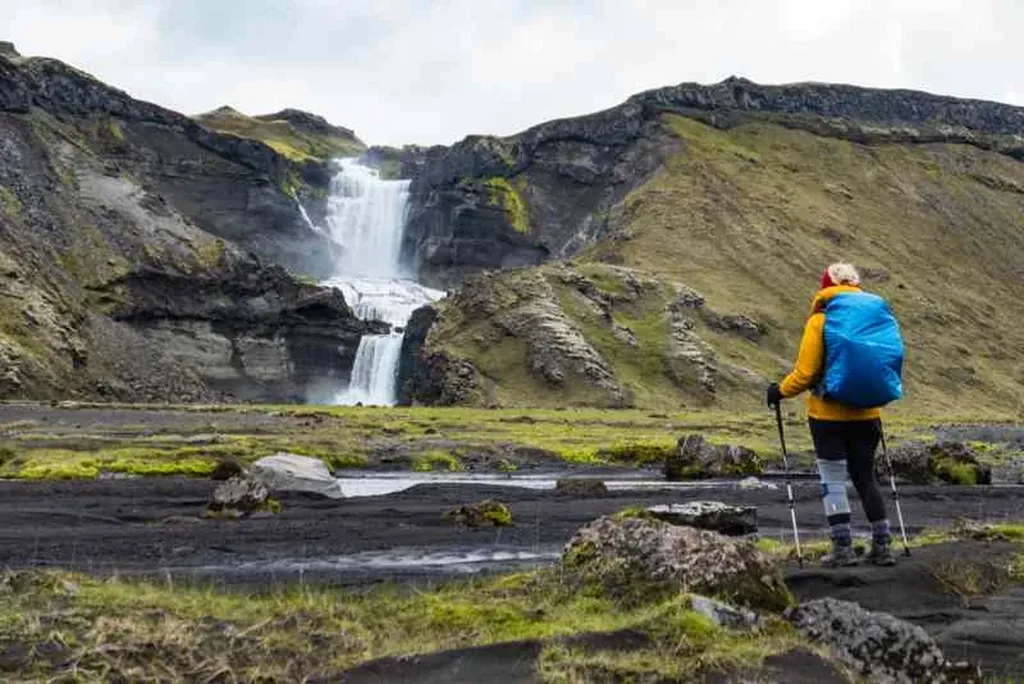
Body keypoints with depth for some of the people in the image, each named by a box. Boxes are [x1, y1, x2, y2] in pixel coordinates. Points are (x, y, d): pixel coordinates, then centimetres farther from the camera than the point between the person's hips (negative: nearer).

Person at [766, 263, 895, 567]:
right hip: (866, 414, 5)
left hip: (829, 415, -5)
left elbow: (805, 373, -13)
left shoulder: (820, 321, -10)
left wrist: (780, 391, 3)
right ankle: (882, 545, 14)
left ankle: (843, 548, 5)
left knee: (833, 481, 4)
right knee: (866, 478, 14)